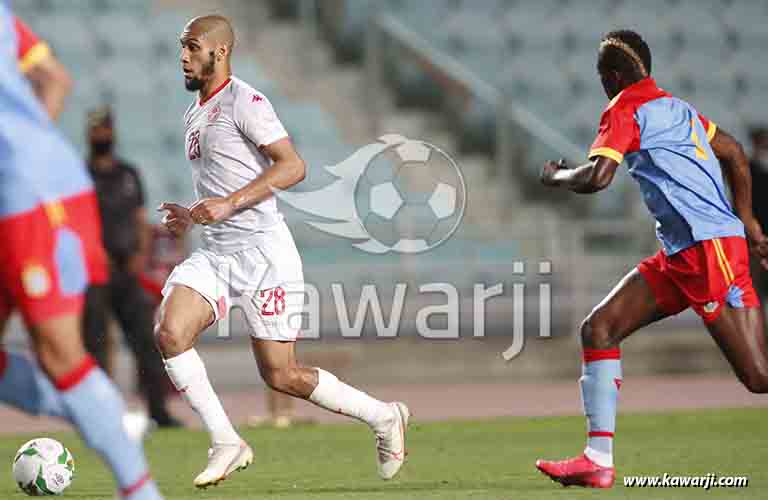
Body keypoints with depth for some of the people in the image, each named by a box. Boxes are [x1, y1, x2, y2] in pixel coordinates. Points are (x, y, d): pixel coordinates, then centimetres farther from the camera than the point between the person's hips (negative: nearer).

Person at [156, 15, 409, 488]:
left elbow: (292, 166, -19)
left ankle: (384, 417, 16)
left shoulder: (244, 102, -9)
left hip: (262, 249, -8)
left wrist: (227, 205, -24)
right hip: (216, 253, 8)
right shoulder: (195, 113, 19)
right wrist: (194, 216, 15)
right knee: (170, 332, -16)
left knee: (281, 376, -4)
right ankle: (227, 444, -8)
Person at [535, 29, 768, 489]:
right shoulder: (676, 107, 18)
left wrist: (556, 176, 1)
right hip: (679, 255, 10)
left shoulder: (625, 109, -7)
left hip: (710, 247, -10)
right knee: (599, 328, 4)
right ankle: (599, 460, 0)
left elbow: (597, 177, -19)